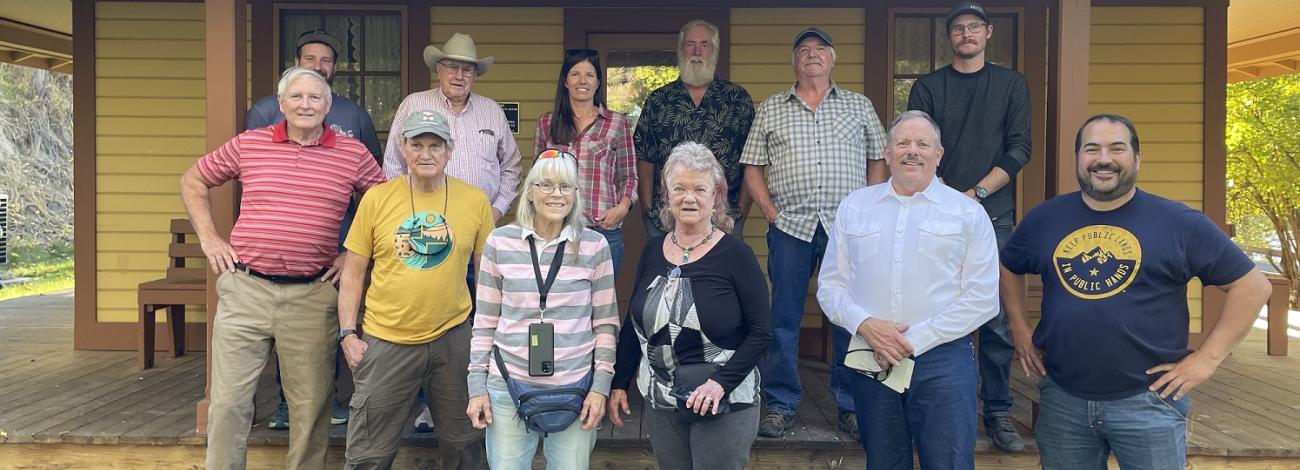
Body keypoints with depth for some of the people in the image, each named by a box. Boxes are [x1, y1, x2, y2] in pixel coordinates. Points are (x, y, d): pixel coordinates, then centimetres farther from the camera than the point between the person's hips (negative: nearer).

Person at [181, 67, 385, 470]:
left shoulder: (353, 154, 2)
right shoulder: (249, 144, 4)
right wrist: (209, 238, 8)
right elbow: (193, 182, 17)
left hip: (312, 296, 0)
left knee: (311, 406, 8)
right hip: (245, 289, 1)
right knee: (228, 402, 5)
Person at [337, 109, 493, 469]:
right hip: (386, 341, -1)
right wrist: (348, 334, -3)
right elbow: (353, 274, 2)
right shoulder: (377, 199, -3)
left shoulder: (475, 201, -1)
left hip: (452, 337, 1)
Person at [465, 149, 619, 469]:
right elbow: (485, 321, 5)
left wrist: (601, 385, -2)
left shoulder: (594, 246, -2)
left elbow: (606, 323, 3)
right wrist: (477, 385, 2)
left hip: (576, 388, 0)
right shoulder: (500, 242, 0)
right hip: (508, 386, 1)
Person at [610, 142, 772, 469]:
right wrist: (619, 383, 10)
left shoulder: (736, 255, -9)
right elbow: (633, 324, 12)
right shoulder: (653, 251, 5)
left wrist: (721, 382, -19)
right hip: (660, 403, 4)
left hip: (724, 406, -4)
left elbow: (760, 332, -10)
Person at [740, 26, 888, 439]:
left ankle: (852, 407, 15)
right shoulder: (770, 110, 12)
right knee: (783, 317, 2)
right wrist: (771, 212, -1)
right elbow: (752, 168, 10)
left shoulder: (859, 106, 13)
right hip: (790, 226, 0)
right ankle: (781, 405, 14)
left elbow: (878, 161, 12)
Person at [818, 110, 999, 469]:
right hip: (871, 362, 2)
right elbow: (830, 285, 9)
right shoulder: (853, 207, 10)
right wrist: (864, 324, -10)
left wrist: (915, 340, -11)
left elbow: (982, 298, -3)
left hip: (943, 361, -2)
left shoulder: (968, 213, 3)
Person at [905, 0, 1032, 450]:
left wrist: (976, 193, -9)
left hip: (994, 215, 0)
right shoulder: (927, 88, 9)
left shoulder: (1011, 84, 11)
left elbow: (1019, 149, 3)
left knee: (997, 318, 0)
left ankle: (998, 411, 9)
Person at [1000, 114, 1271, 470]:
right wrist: (1020, 329, 10)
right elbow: (1008, 268, 20)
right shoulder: (1044, 219, 4)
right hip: (1061, 400, 3)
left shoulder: (1180, 223, -4)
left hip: (1148, 402, -2)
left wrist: (1207, 358, -5)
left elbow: (1252, 286, 0)